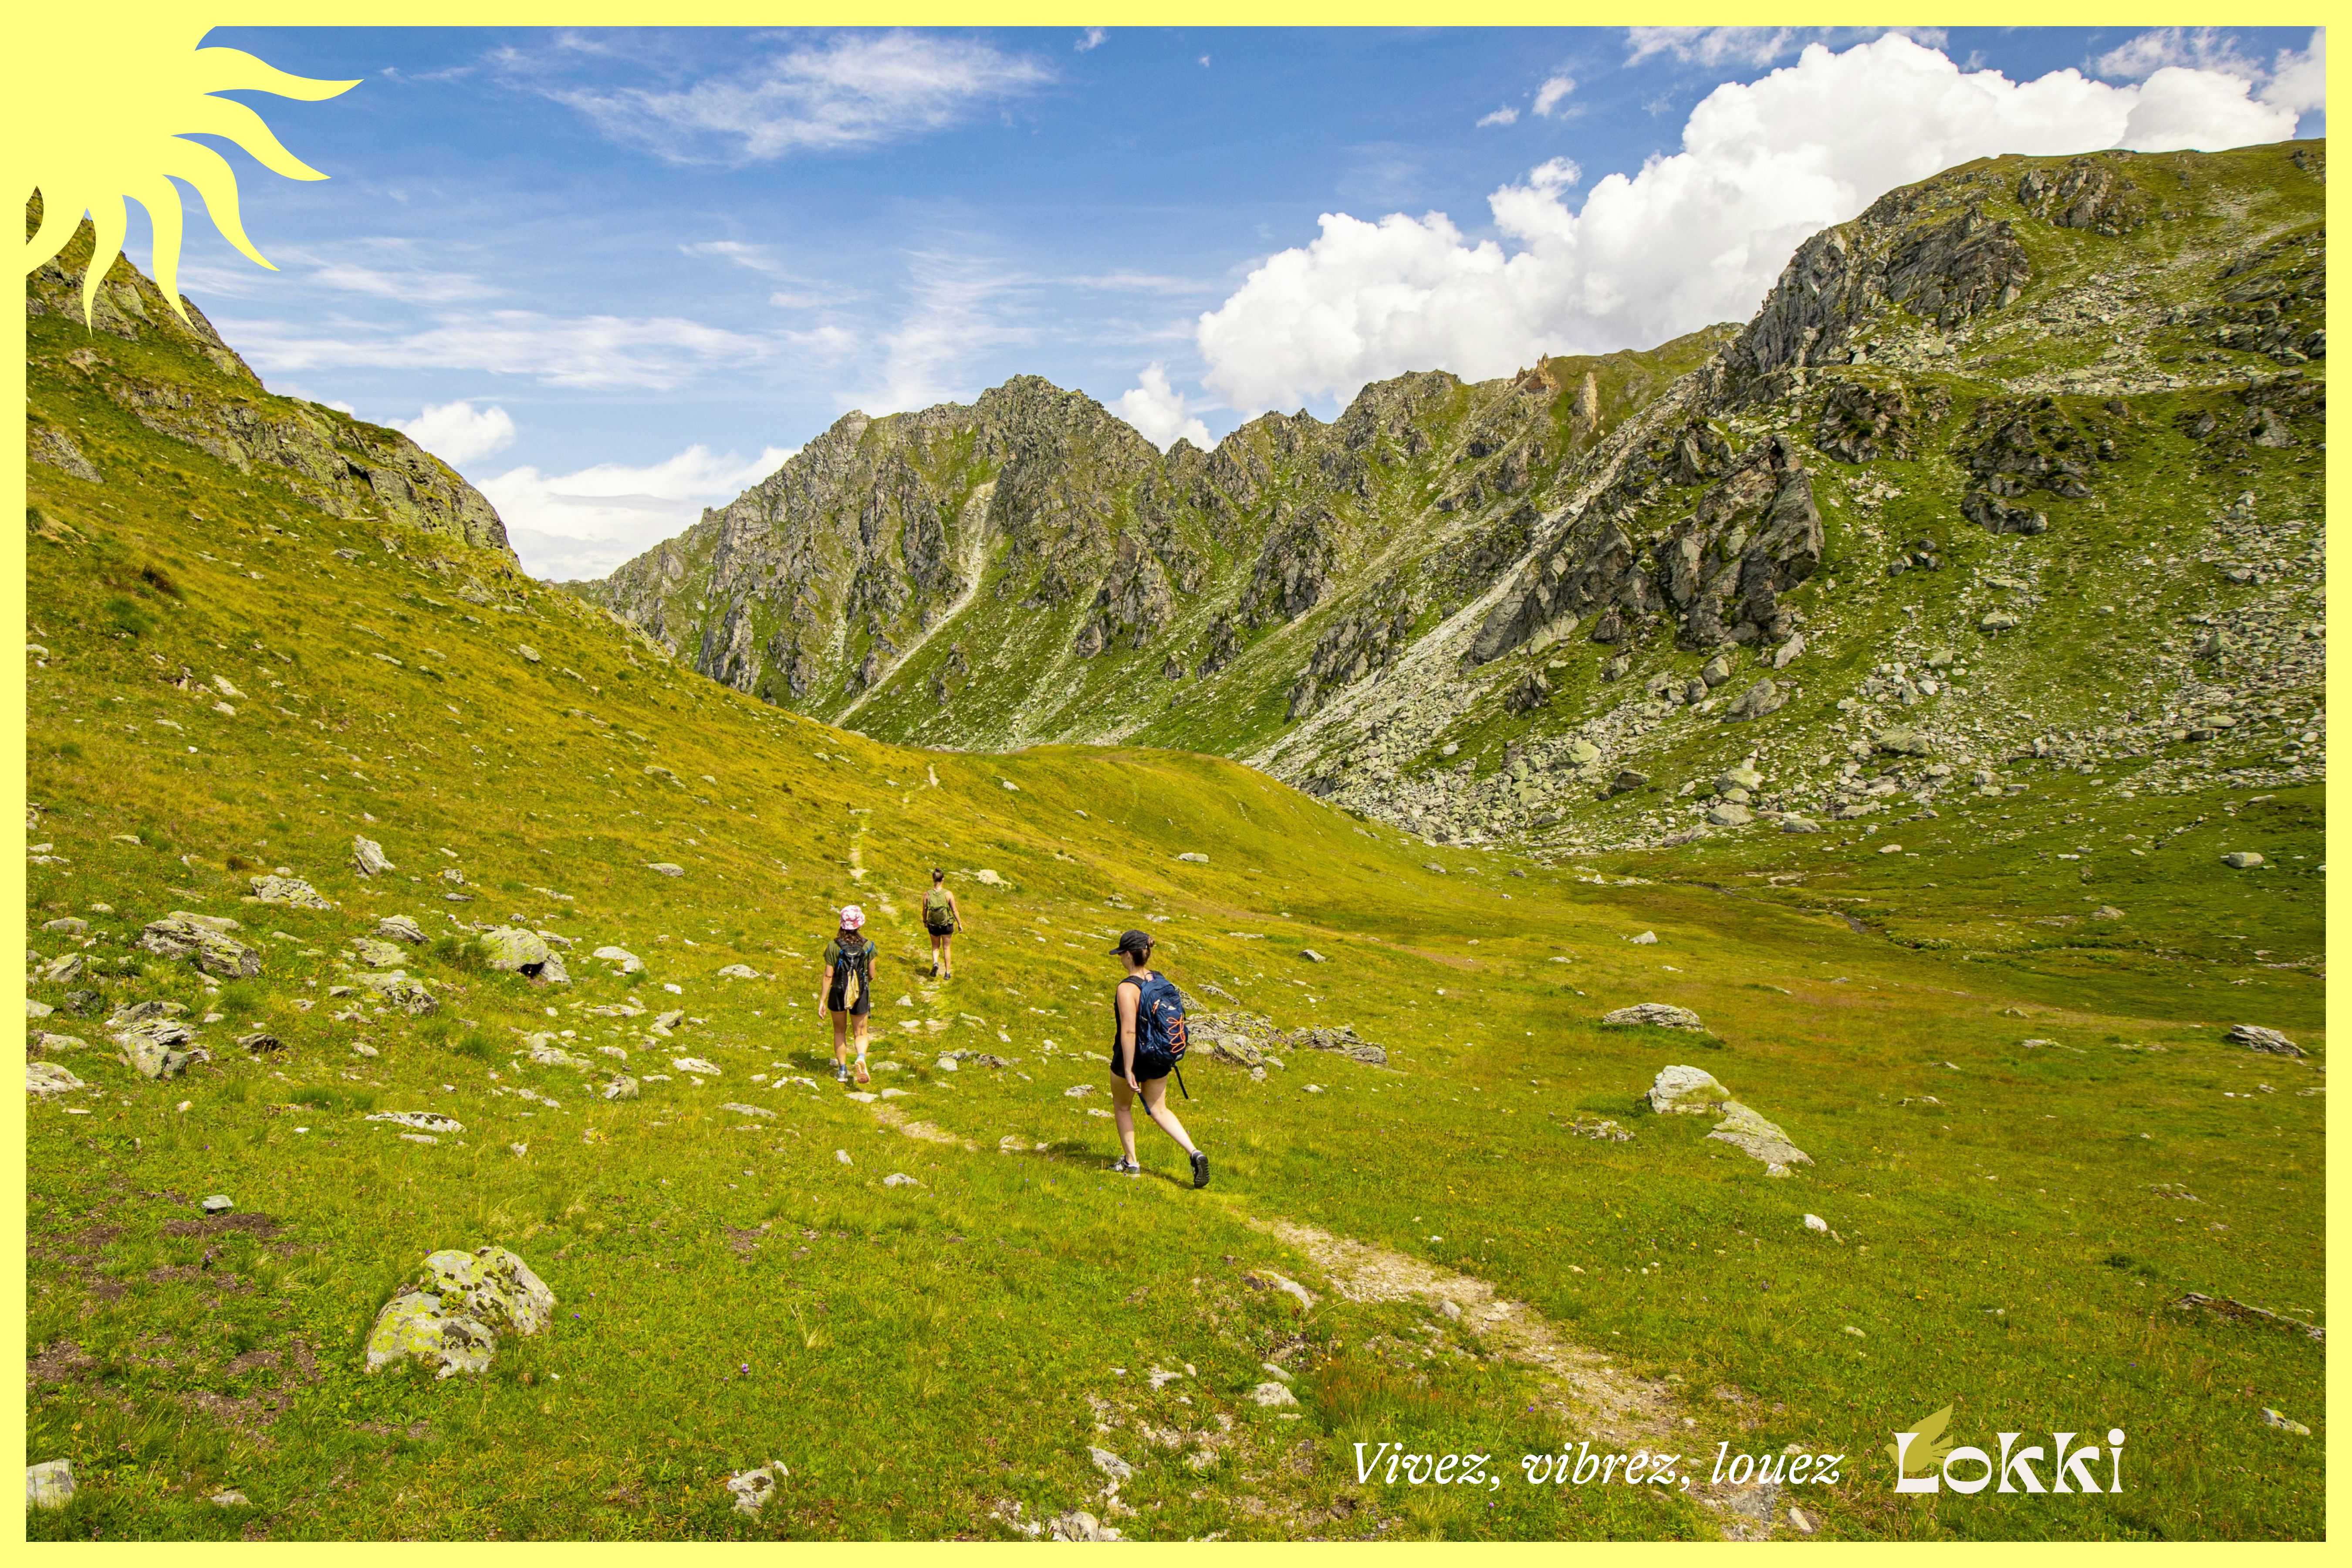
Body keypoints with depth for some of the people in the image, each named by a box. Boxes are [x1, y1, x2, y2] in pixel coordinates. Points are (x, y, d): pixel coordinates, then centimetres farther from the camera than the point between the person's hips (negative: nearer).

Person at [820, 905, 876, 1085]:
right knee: (861, 1033, 12)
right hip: (861, 995, 0)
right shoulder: (867, 946, -10)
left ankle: (842, 1070, 26)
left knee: (840, 1032, 21)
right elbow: (872, 975, -3)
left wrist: (822, 1001, -5)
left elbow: (828, 975, -12)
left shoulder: (833, 946, -13)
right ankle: (861, 1058, -19)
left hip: (838, 995, 0)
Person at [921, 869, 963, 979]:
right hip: (947, 925, -1)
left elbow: (925, 910, -1)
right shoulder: (948, 894, -16)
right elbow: (955, 910, -10)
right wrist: (960, 924, 3)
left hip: (933, 925, 1)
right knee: (947, 948, 16)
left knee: (935, 947, 23)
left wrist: (925, 922, 18)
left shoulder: (927, 895, -12)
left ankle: (935, 963, -5)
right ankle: (948, 973, 22)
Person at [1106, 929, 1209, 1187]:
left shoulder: (1127, 988, -23)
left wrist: (1128, 1071, -22)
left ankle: (1130, 1161, 29)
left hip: (1133, 1057, -6)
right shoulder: (1161, 980, -1)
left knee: (1122, 1107, 20)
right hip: (1160, 1059, 6)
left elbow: (1129, 1032, -27)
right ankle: (1195, 1153, 0)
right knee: (1159, 1110, 17)